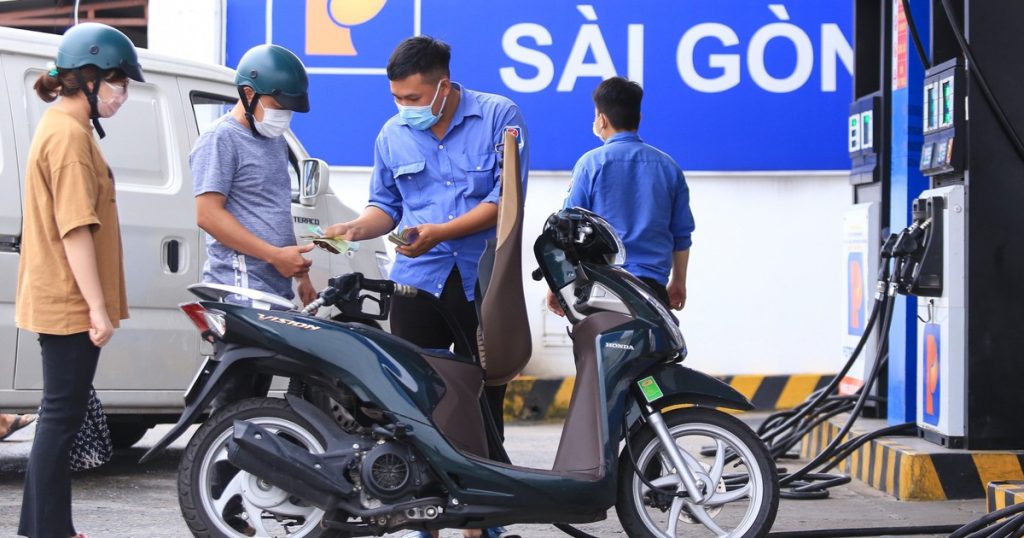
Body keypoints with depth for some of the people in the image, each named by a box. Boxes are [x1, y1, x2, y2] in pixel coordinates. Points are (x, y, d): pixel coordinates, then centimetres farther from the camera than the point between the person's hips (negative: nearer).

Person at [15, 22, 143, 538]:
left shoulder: (61, 126, 16)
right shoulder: (70, 135, -17)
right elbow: (76, 229, -22)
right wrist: (98, 307, -21)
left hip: (58, 303, 10)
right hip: (70, 306, -10)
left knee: (60, 416, 15)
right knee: (61, 418, -6)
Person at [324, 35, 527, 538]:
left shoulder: (499, 117, -4)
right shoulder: (392, 134, 9)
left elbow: (505, 199, -10)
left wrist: (441, 232, -19)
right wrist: (355, 228, -5)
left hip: (484, 282, -3)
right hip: (417, 281, 3)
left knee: (482, 401, 3)